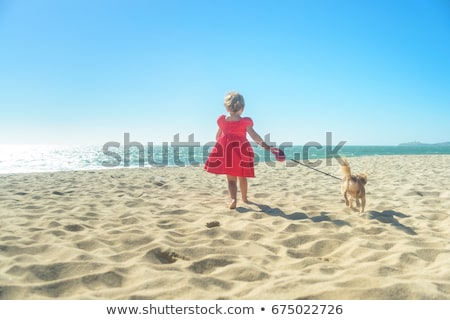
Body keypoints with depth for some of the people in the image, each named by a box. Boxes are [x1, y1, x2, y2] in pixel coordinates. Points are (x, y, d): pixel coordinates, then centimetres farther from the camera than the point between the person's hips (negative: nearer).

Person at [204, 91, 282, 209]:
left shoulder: (222, 120, 3)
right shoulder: (245, 121, -6)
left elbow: (218, 136, 14)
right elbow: (254, 135, -12)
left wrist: (221, 146, 32)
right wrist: (266, 146, -9)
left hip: (226, 151, 1)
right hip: (241, 151, -1)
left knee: (231, 179, 3)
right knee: (242, 177, 19)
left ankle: (233, 199, -21)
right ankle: (244, 197, 37)